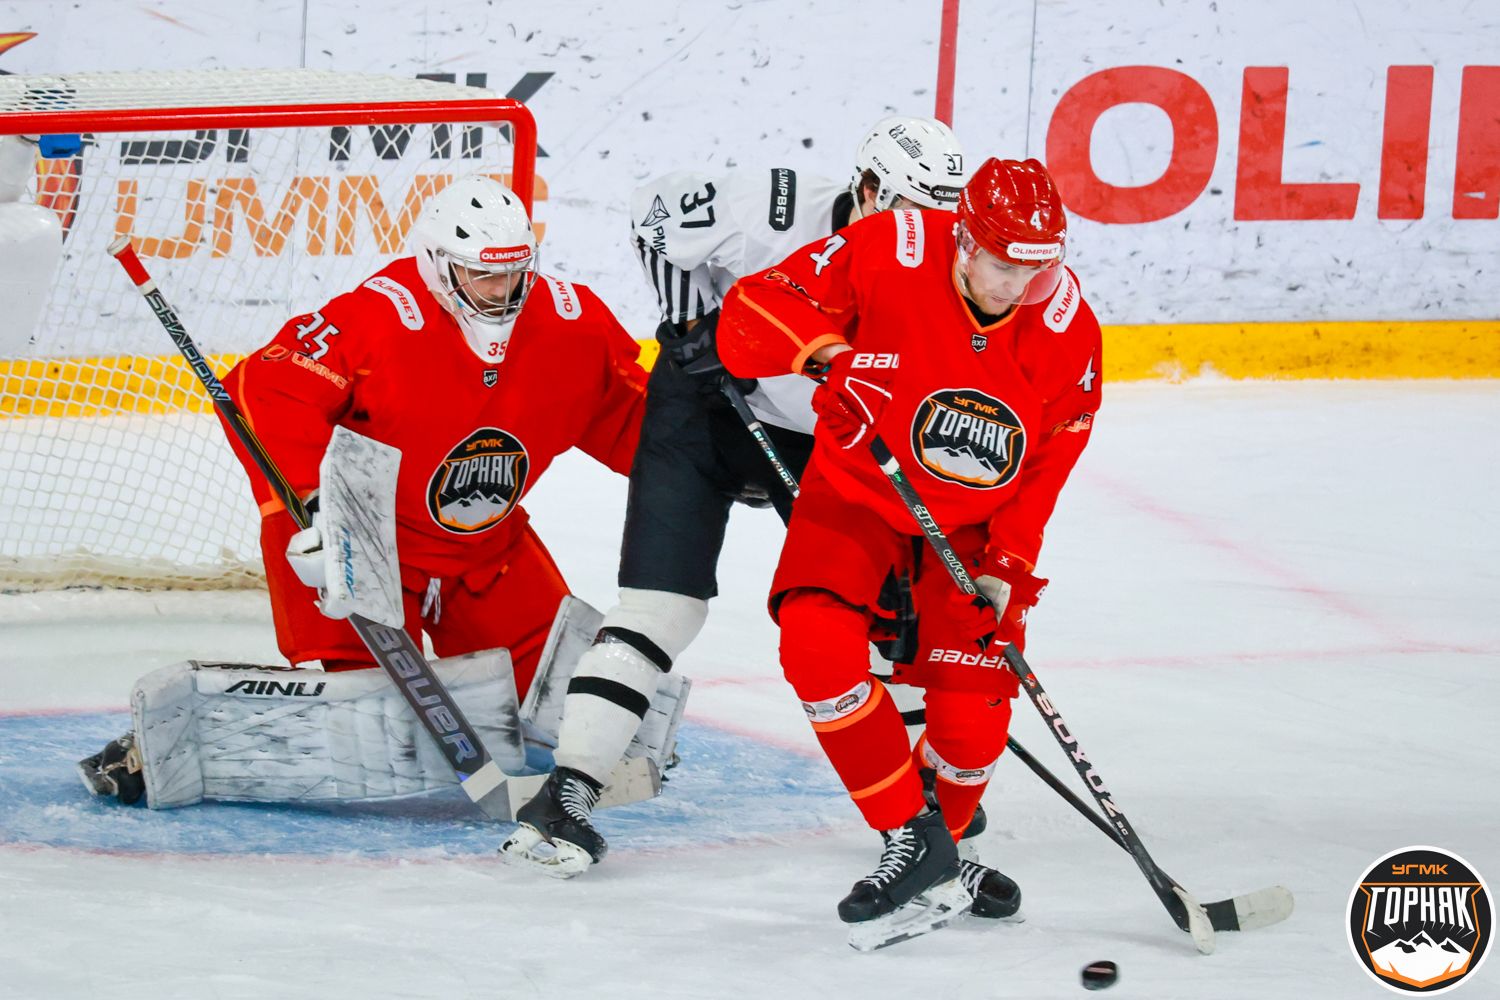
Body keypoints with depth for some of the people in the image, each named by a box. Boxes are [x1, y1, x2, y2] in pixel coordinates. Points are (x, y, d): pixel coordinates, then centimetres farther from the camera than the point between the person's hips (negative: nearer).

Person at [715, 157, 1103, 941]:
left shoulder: (1067, 330, -16)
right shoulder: (888, 253, -24)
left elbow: (1047, 462, -4)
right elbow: (752, 312, -21)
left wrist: (1008, 565, -11)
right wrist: (820, 348, -40)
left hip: (972, 521, 1)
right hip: (855, 493, -1)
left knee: (972, 714, -7)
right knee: (818, 648, -24)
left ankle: (941, 837, 25)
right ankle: (912, 839, -11)